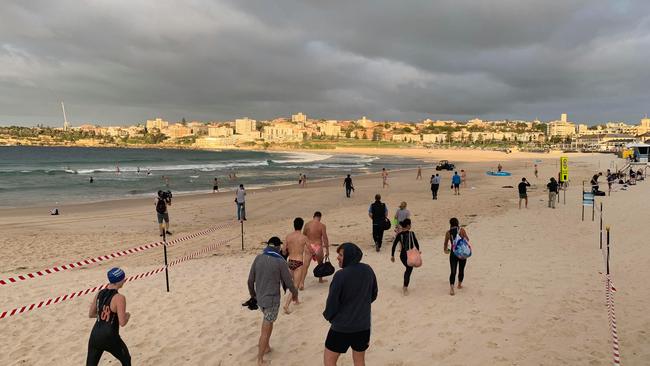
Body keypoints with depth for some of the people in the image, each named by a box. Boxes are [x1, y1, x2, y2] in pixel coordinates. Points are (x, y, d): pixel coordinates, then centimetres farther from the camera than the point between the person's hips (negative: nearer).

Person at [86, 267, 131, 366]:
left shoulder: (99, 293, 3)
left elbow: (91, 314, 14)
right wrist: (128, 315, 2)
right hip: (110, 337, -6)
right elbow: (122, 323, -18)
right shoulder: (119, 298, -17)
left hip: (95, 336, 6)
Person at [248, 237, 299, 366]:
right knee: (265, 331, 4)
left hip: (260, 298, 5)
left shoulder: (258, 258, -3)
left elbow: (250, 280, 2)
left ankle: (266, 346, 34)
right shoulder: (280, 261, -16)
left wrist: (253, 294, 20)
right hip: (272, 300, -5)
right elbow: (288, 282, -9)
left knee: (269, 321, 29)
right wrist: (295, 294, 11)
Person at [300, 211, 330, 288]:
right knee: (320, 264, 23)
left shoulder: (307, 224, 2)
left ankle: (301, 283, -16)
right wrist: (327, 250, -3)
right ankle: (320, 280, 37)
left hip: (308, 246, 2)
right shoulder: (322, 226, -8)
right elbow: (325, 238, -9)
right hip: (318, 246, -1)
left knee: (305, 265, -3)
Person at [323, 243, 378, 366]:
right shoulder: (368, 270, -3)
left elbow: (332, 301, -15)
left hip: (342, 327, -5)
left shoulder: (340, 275, -21)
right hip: (363, 325, 6)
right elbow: (374, 294, 10)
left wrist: (328, 316, 5)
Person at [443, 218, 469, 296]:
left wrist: (446, 250, 28)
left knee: (453, 272, 1)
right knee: (461, 270, 19)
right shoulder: (462, 230, -7)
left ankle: (451, 288, -16)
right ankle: (459, 285, 36)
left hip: (453, 254, 0)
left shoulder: (448, 233, -2)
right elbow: (467, 240, 3)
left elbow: (446, 243, 9)